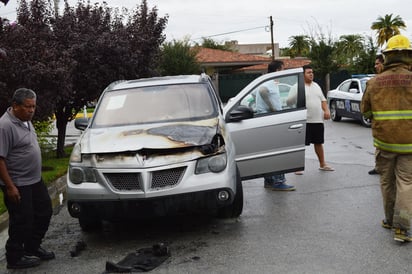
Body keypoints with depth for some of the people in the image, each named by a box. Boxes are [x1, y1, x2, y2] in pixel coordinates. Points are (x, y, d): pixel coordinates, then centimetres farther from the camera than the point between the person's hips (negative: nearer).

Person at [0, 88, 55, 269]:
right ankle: (15, 258, 17)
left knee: (44, 213, 16)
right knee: (22, 221, 0)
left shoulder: (26, 121, 9)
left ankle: (32, 248, 32)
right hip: (18, 185, -9)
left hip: (35, 181, 10)